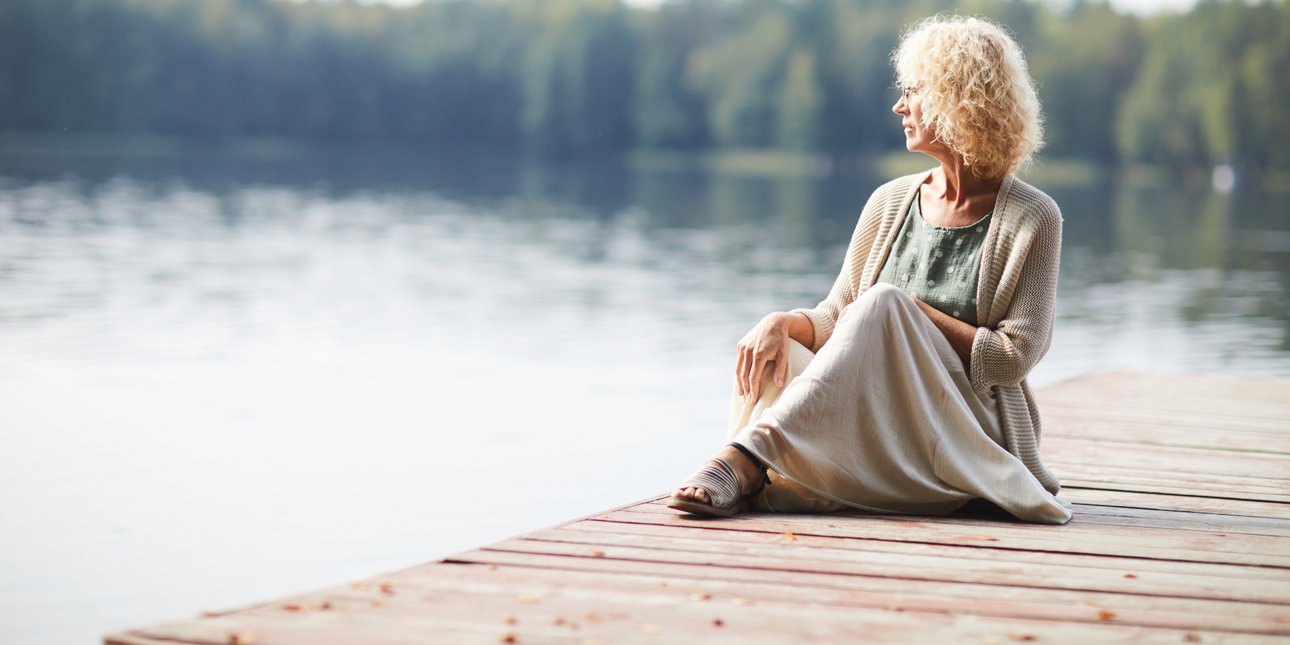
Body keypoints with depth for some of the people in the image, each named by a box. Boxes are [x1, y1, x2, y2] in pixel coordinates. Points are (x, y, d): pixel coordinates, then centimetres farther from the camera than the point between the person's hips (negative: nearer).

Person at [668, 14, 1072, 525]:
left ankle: (747, 455, -41)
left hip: (970, 437, -5)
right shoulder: (890, 204, 11)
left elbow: (1012, 357, -9)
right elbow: (834, 317, 9)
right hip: (878, 428, 5)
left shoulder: (1032, 219, -4)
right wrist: (783, 322, -14)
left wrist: (910, 311, -13)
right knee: (771, 349, -21)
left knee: (883, 302, -30)